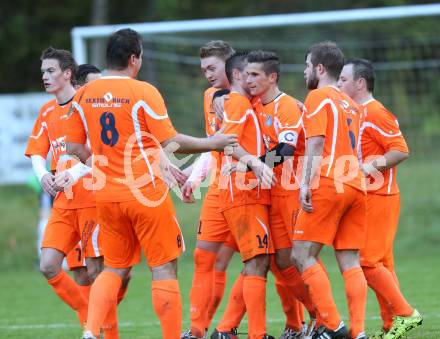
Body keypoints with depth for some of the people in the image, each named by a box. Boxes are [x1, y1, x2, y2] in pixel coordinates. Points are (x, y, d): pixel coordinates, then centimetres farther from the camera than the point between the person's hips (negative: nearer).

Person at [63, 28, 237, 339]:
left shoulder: (84, 94, 3)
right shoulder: (143, 92, -12)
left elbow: (75, 148, 8)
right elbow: (170, 142, -12)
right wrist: (212, 144, 0)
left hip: (107, 195, 5)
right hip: (146, 193, -5)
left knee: (114, 269, 15)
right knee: (165, 268, 4)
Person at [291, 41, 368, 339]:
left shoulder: (318, 96, -1)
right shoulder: (350, 103, 23)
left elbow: (316, 142, -11)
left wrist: (307, 182, -16)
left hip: (328, 184, -8)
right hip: (356, 185, 8)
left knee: (303, 256, -5)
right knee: (350, 262, 4)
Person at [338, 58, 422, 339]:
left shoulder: (376, 113, -13)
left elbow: (401, 150, -17)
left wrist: (371, 166, -23)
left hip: (379, 198, -9)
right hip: (367, 198, 9)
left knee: (368, 261, -11)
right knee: (381, 263, 8)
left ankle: (405, 314, -5)